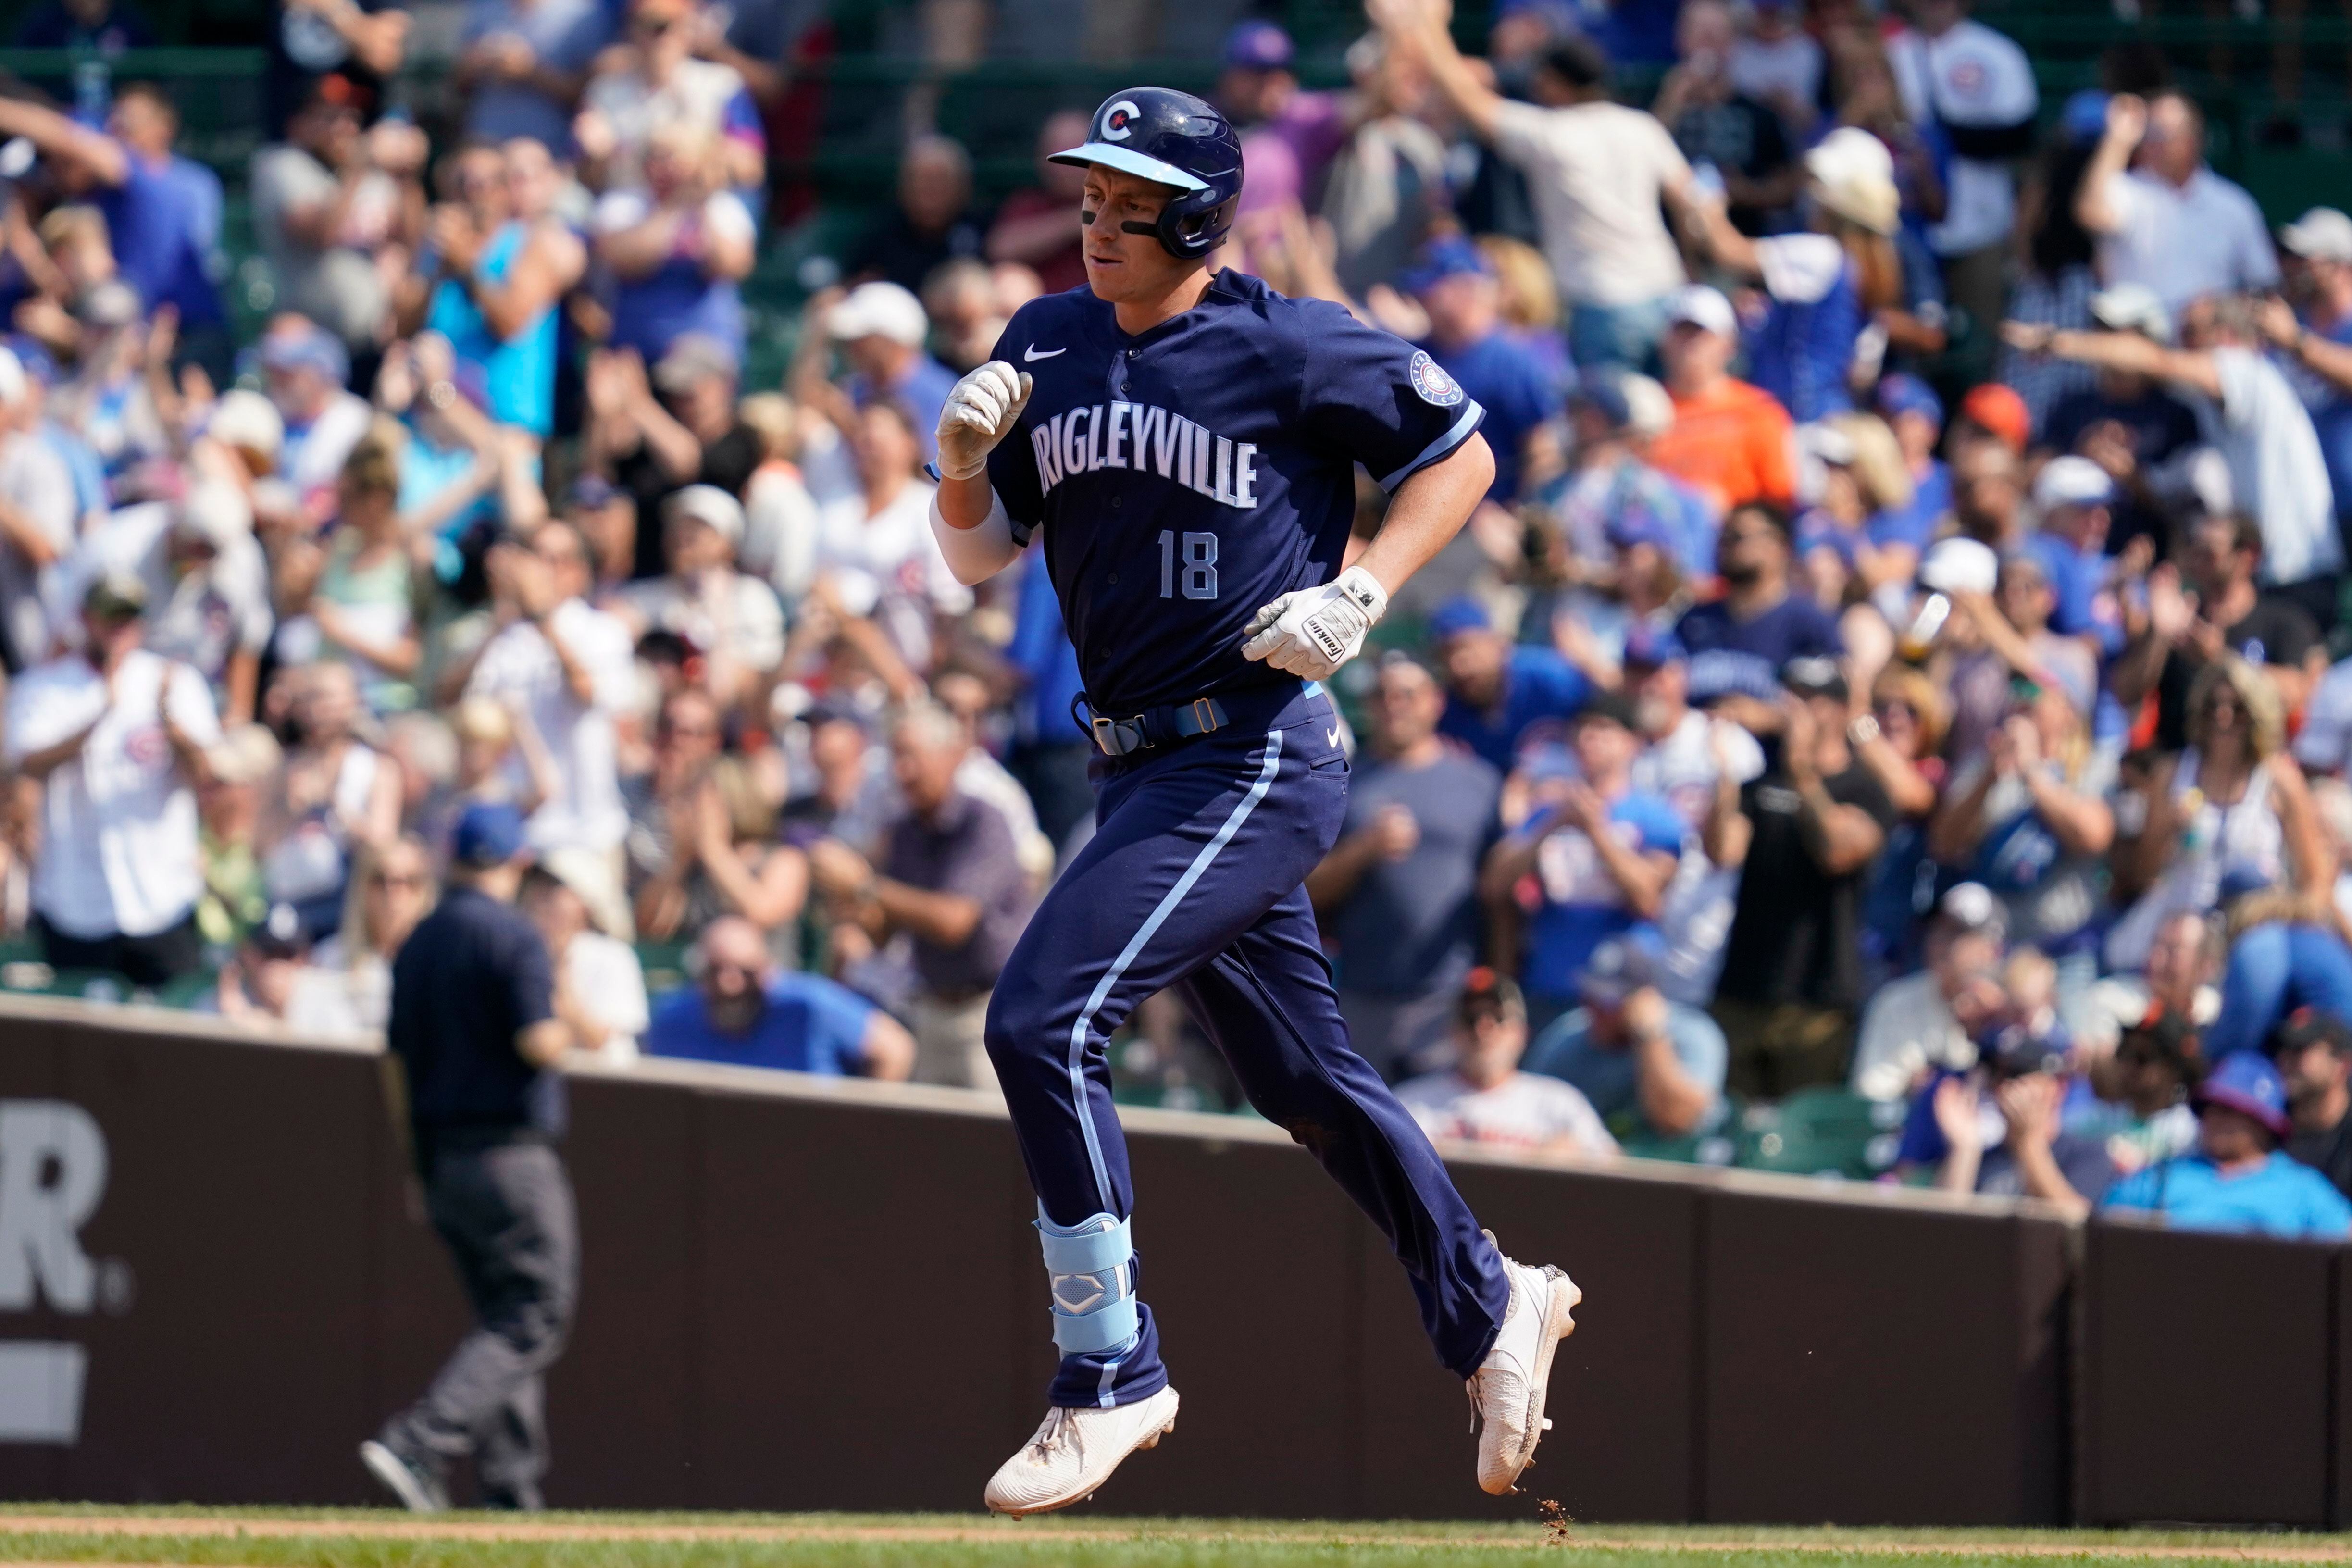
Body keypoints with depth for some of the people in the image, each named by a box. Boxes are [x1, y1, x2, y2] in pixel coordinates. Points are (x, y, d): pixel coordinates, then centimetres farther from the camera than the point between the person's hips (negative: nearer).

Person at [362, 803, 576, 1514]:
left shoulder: (417, 943, 12)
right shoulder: (511, 935, -11)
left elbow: (399, 1059, 14)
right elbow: (538, 1043, -20)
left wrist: (420, 1162, 19)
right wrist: (561, 1032, 3)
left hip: (441, 1156, 8)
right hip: (510, 1155, -8)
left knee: (505, 1318, 14)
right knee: (534, 1317, -6)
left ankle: (510, 1486, 8)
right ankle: (418, 1443, -21)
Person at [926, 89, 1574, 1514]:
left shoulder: (1292, 348, -10)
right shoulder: (1047, 347, 9)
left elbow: (1460, 454, 0)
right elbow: (980, 558, 13)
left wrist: (1358, 595, -13)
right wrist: (964, 461, -7)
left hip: (1258, 763, -8)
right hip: (1149, 767, 8)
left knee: (1042, 1021, -19)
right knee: (1300, 1076, 18)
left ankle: (1112, 1377, -11)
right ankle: (1490, 1311, 37)